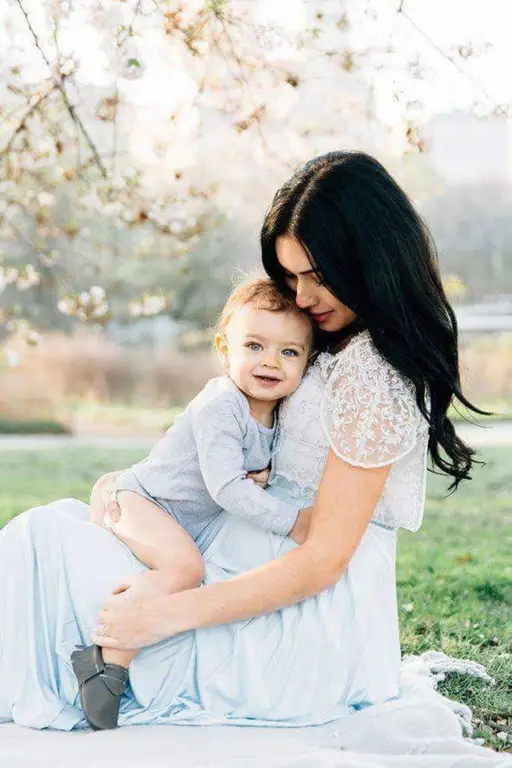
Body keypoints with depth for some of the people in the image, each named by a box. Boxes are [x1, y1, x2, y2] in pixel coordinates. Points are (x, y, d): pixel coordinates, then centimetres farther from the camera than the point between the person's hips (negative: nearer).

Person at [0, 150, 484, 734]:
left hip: (310, 631, -11)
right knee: (64, 519, 17)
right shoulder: (345, 346, 12)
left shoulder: (372, 375, -19)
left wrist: (169, 613, -24)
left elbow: (323, 559, -21)